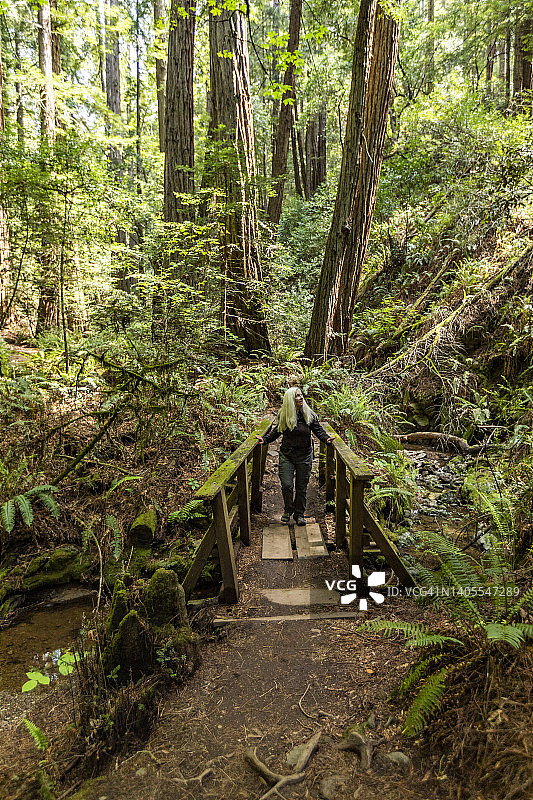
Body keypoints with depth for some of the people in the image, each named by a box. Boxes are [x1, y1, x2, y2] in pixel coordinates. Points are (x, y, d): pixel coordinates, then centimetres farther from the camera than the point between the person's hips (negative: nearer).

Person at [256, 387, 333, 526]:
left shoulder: (309, 415, -2)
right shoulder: (283, 415, 0)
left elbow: (318, 430, -1)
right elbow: (277, 431, 13)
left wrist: (326, 438, -18)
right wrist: (265, 439, 4)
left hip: (305, 456, 0)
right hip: (286, 456, 0)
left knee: (301, 487, 7)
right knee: (286, 485, -7)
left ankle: (299, 514, 24)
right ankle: (288, 510, 20)